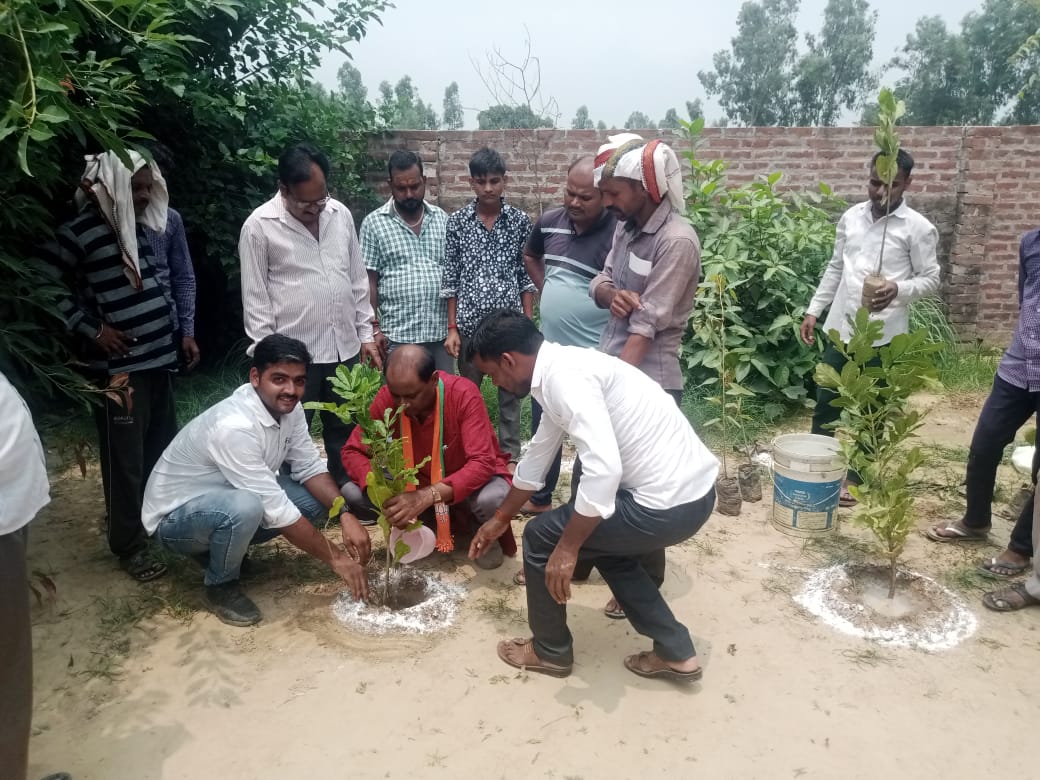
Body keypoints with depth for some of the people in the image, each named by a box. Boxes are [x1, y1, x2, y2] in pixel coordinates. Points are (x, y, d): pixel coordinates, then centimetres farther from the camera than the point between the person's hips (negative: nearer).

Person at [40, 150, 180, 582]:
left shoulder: (138, 226, 11)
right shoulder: (80, 232, -10)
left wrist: (177, 330, 15)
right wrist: (91, 328, -11)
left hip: (158, 356, 7)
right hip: (118, 365, -7)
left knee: (163, 449, 16)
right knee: (126, 459, 1)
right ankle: (129, 544, 16)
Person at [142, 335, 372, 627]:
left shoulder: (288, 407, -10)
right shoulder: (234, 426, -34)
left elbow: (309, 467, -4)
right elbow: (277, 510, -33)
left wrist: (345, 515, -20)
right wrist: (335, 557, -26)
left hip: (229, 498, 8)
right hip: (175, 517, -8)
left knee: (316, 500, -5)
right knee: (246, 507, -38)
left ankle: (220, 546, 12)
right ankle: (221, 584, -6)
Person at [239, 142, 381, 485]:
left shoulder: (340, 214, 3)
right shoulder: (259, 226, -10)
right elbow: (255, 300, -7)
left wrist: (365, 333, 9)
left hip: (345, 348, 5)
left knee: (345, 434, 16)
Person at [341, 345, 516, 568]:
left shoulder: (464, 394, -28)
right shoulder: (387, 397, -18)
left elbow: (483, 463, -34)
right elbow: (352, 451, -12)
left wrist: (427, 497, -46)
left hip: (469, 480, -4)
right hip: (418, 480, 4)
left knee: (493, 500, -39)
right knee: (351, 494, -17)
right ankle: (433, 523, 1)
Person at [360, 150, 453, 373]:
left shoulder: (442, 219, 7)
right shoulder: (374, 223, -3)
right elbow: (369, 281, -3)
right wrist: (374, 328, -8)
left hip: (441, 332, 3)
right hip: (397, 336, -3)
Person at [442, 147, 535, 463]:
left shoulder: (520, 221, 2)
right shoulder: (457, 221, 1)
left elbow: (526, 275, 4)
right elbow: (450, 278, 1)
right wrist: (452, 328, -2)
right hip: (470, 324, 0)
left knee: (510, 395, 10)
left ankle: (511, 457, 23)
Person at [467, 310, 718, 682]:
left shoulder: (564, 377, -18)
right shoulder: (560, 372, 13)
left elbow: (604, 468, -28)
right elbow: (536, 456, 26)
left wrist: (567, 548, -16)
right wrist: (500, 519, 37)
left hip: (669, 503, -9)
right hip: (692, 490, 10)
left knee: (542, 539, 6)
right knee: (602, 537, 32)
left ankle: (550, 651, 28)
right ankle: (676, 652, 32)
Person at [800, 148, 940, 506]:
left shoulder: (918, 228, -7)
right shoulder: (851, 217, 7)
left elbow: (931, 279, -5)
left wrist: (898, 289, -25)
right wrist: (814, 310, 10)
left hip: (883, 335, -4)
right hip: (841, 327, 4)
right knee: (826, 400, 11)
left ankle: (854, 475, 23)